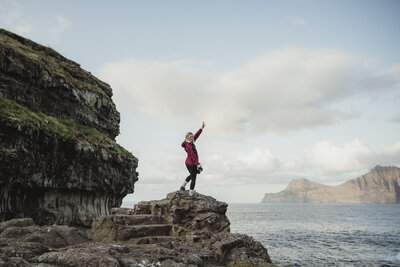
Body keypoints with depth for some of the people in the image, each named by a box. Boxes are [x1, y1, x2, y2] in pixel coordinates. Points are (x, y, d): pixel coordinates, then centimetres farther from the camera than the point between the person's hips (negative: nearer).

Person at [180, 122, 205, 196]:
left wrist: (201, 128, 12)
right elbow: (192, 156, -25)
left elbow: (196, 136, 13)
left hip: (188, 163, 10)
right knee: (193, 179, 1)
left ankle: (183, 186, 29)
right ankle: (191, 193, 6)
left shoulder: (190, 142, 4)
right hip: (192, 164, -10)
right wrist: (198, 164, -27)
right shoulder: (188, 146, -23)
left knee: (191, 175, 30)